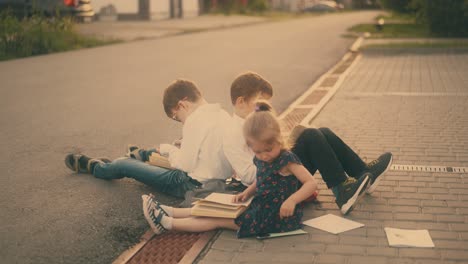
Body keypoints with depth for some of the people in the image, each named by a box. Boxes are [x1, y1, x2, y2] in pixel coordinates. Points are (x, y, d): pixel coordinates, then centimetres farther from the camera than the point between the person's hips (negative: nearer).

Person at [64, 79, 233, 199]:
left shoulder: (195, 121, -21)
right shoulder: (224, 115, 2)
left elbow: (185, 164, -20)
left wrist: (168, 149, -2)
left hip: (194, 185, -7)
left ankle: (93, 166, 35)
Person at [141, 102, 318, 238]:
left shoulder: (287, 160, -20)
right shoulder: (261, 160, 3)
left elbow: (312, 183, -22)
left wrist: (292, 200, -35)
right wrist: (247, 192, 2)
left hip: (277, 216, -8)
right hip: (260, 207, 8)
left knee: (219, 220, -7)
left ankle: (166, 223, -4)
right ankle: (169, 213, 12)